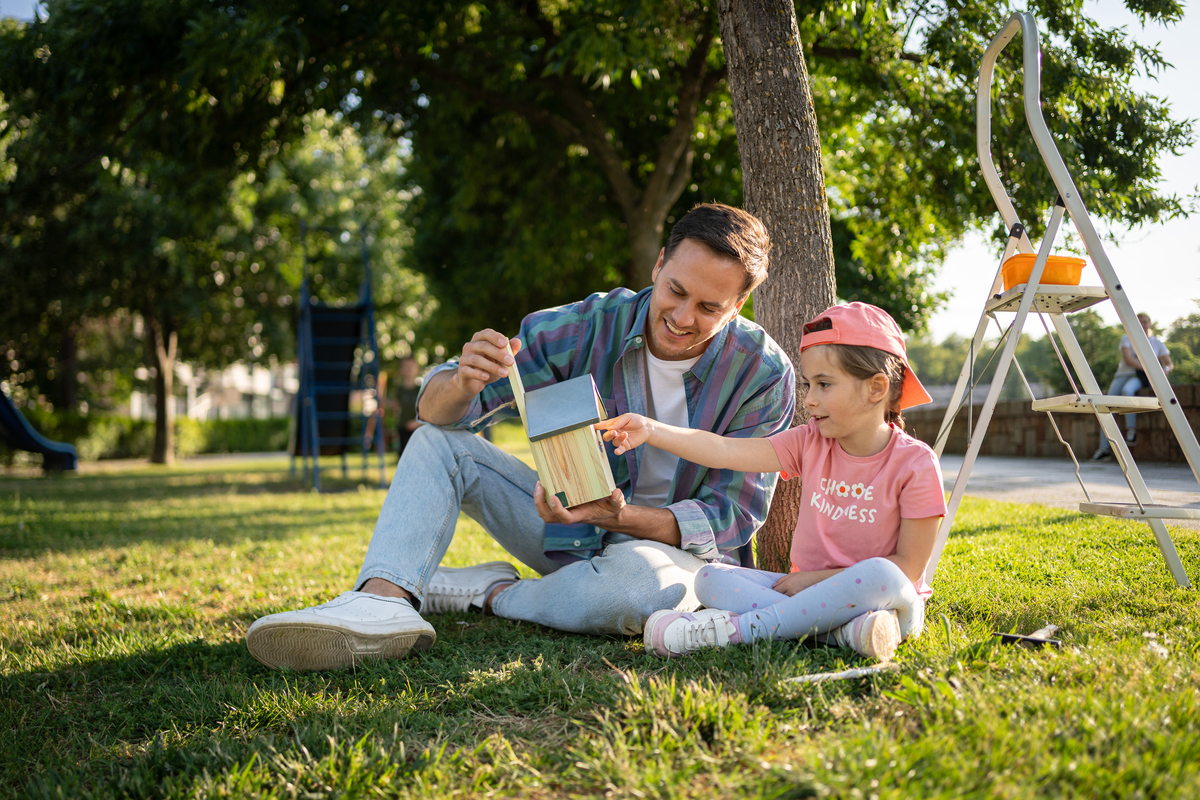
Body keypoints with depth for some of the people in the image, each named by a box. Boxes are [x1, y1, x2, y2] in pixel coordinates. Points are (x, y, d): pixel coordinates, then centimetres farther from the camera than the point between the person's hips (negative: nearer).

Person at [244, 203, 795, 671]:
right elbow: (435, 409, -12)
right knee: (439, 440, -10)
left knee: (639, 584, -40)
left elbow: (733, 515, -17)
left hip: (673, 540, -3)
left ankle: (488, 594, -11)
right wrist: (462, 382, -39)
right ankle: (381, 603, -34)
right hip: (577, 517, 3)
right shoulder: (590, 325, -13)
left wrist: (619, 516, -34)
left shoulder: (763, 373, -18)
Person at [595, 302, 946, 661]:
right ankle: (840, 627, -31)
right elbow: (726, 451, -8)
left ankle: (737, 629, -30)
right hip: (810, 586, 5)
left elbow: (909, 565, -11)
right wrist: (651, 430, -20)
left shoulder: (914, 463, -10)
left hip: (884, 598, -5)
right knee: (711, 578, -13)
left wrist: (820, 578, -14)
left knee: (879, 577, -40)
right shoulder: (810, 443, 3)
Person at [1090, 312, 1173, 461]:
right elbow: (1128, 358, -10)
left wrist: (1165, 369, -16)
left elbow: (1170, 364, 9)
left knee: (1127, 390, -39)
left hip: (1140, 378, -2)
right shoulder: (1127, 338, 6)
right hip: (1123, 375, 2)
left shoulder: (1157, 343, 10)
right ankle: (1104, 449, -18)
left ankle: (1131, 429, -34)